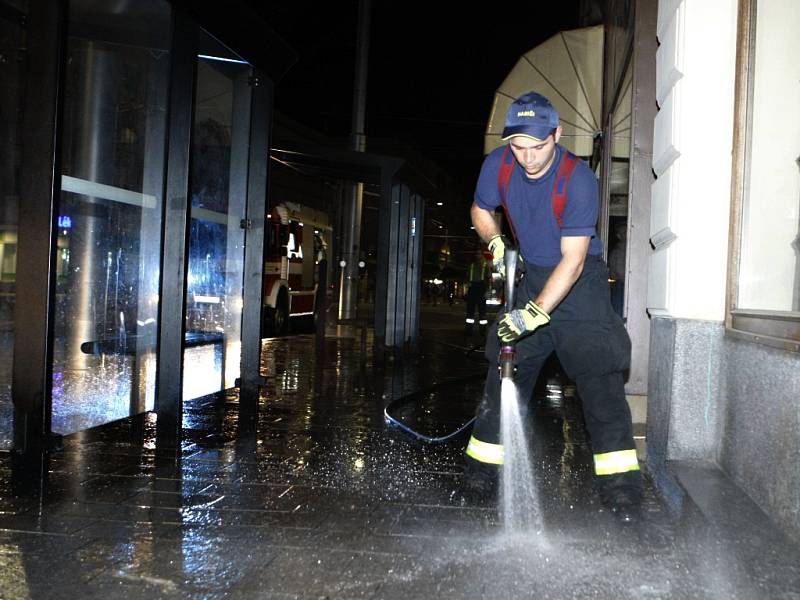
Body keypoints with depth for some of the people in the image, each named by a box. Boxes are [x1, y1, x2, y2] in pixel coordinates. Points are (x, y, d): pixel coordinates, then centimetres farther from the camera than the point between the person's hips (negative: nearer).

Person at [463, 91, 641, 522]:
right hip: (531, 276, 4)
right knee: (506, 370, 4)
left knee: (599, 376, -12)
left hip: (579, 280, -4)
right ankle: (482, 465, 17)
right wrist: (497, 243, -9)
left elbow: (572, 259, -26)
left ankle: (620, 485, -5)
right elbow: (480, 211, 12)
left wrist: (535, 313, -33)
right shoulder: (498, 165, -8)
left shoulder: (578, 180, -23)